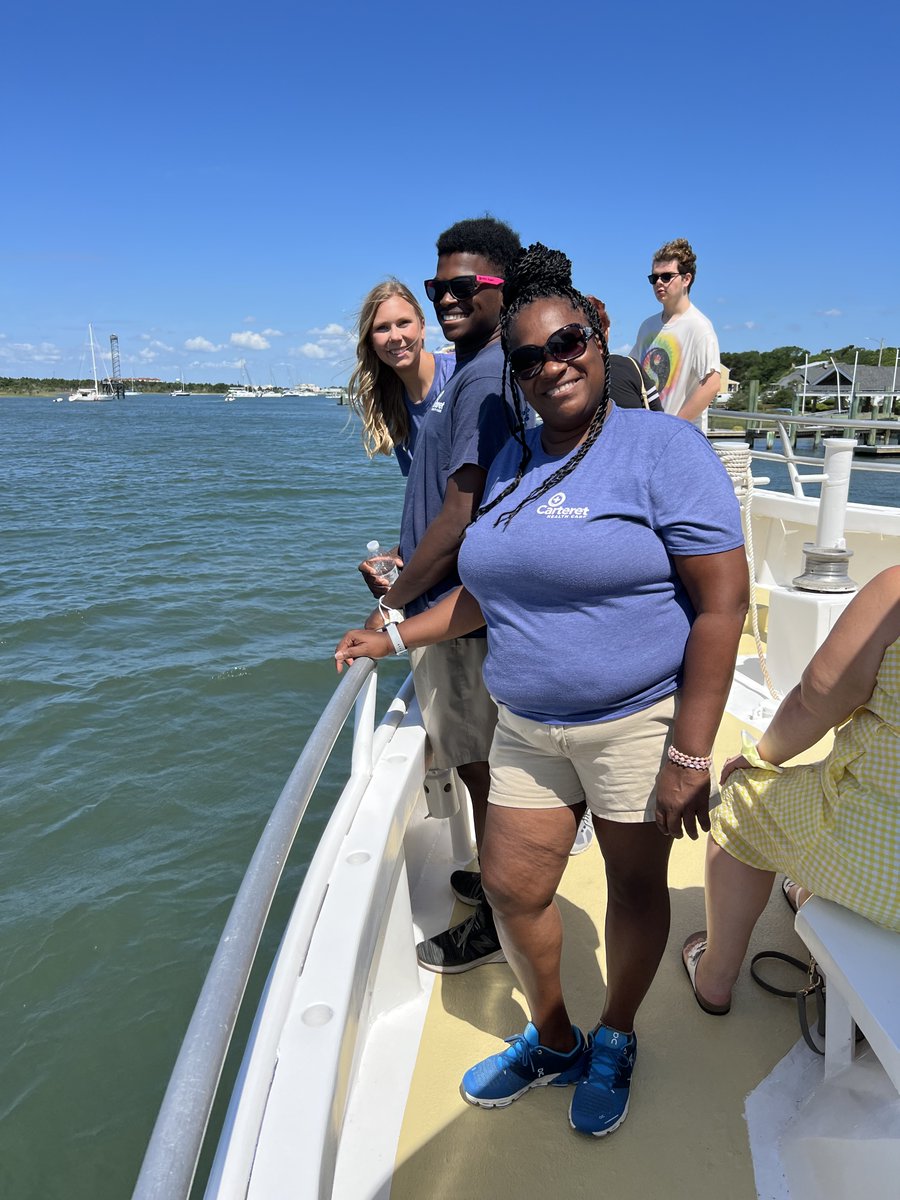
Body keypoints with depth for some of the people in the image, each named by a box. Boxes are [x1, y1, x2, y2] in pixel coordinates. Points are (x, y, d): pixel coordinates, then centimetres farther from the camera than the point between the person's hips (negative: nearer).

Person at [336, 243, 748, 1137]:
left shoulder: (663, 448, -13)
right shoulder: (512, 461, 7)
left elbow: (722, 604, -17)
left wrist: (688, 756, -19)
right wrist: (394, 636, 12)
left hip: (637, 722, -5)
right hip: (527, 729, 6)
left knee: (634, 886, 13)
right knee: (510, 888, 11)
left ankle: (614, 1042, 42)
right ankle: (552, 1042, 39)